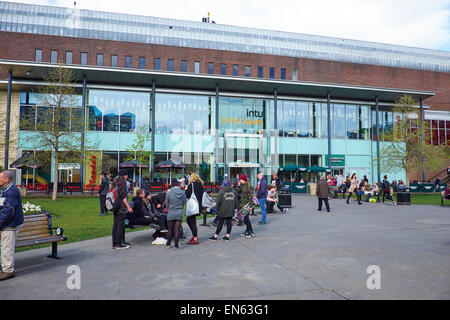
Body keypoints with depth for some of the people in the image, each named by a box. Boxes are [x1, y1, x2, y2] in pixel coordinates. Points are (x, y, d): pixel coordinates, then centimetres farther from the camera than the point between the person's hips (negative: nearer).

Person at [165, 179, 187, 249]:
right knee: (177, 229, 6)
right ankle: (176, 245, 10)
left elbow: (167, 204, -1)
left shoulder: (169, 193, -11)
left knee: (170, 229, 11)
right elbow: (184, 202, 5)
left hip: (171, 214, -1)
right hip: (180, 214, 1)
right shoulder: (182, 193, -6)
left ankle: (168, 244, 22)